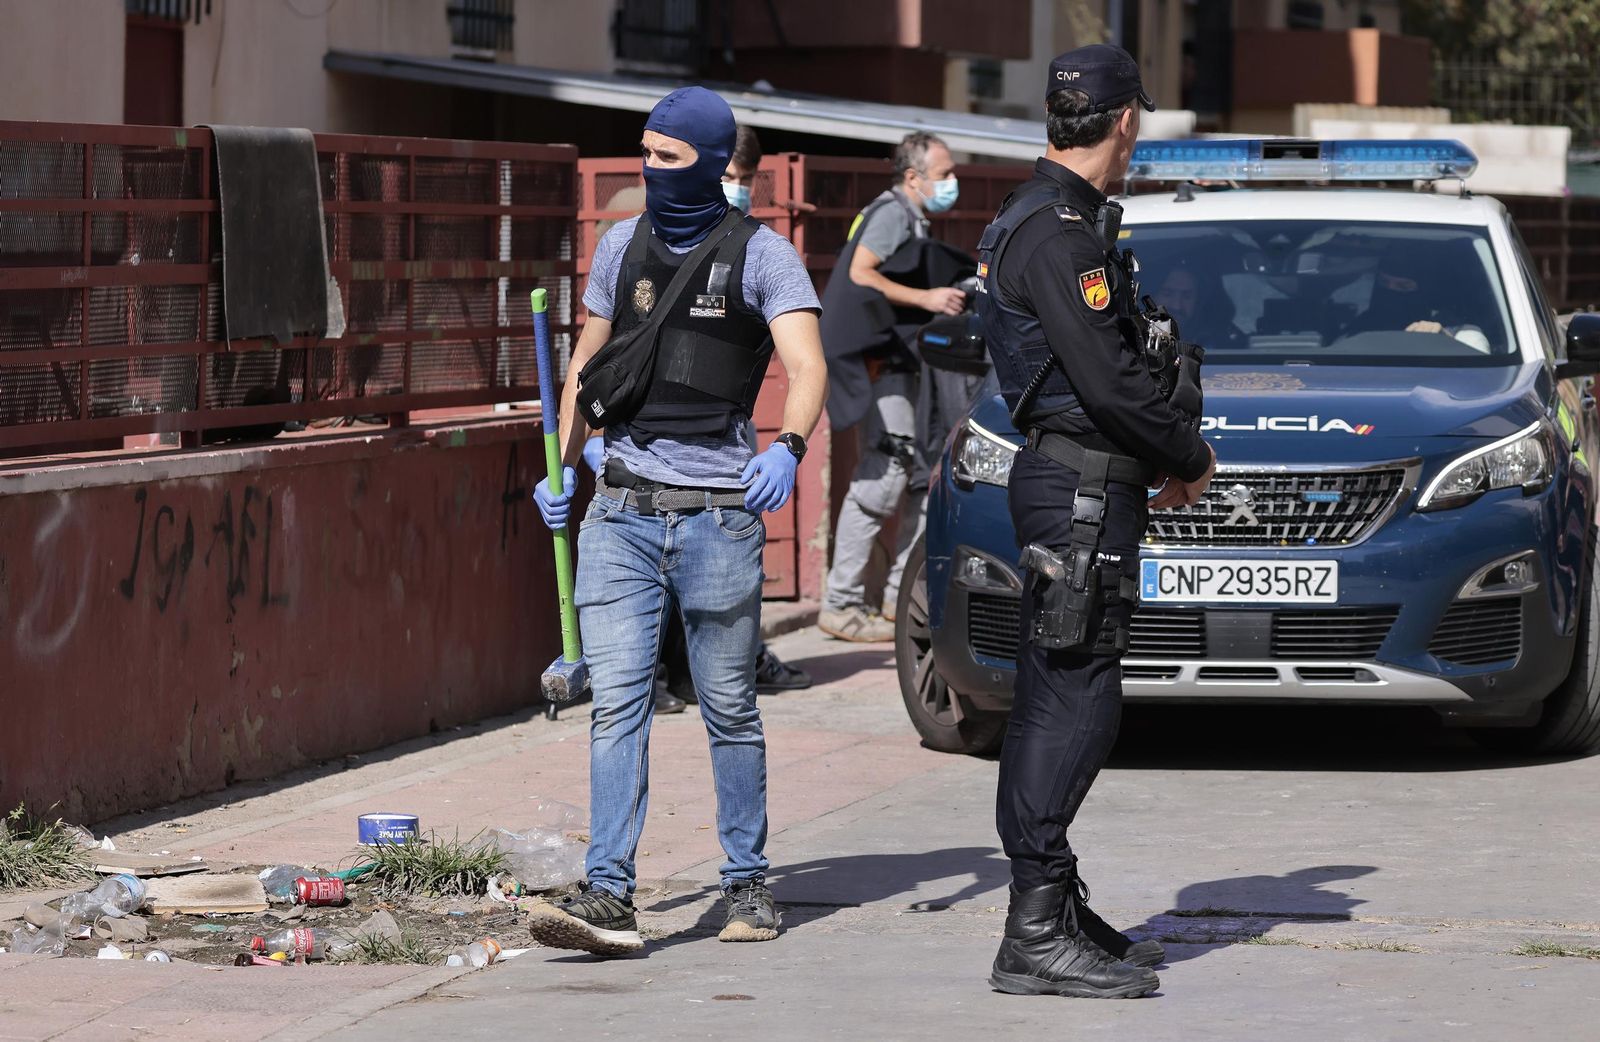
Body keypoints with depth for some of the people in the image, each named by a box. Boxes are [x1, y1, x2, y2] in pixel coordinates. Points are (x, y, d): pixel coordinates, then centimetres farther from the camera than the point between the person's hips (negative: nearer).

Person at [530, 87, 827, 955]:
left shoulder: (761, 256, -2)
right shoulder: (621, 247, 11)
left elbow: (806, 367, -14)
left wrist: (787, 447, -33)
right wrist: (562, 467, 17)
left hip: (718, 514, -3)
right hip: (622, 509, 3)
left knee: (728, 710, 6)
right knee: (616, 700, -9)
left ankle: (749, 884, 20)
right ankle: (608, 897, -15)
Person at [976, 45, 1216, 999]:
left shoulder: (1054, 222, 17)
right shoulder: (1056, 231, -16)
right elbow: (1109, 381, -21)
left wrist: (1160, 457, 12)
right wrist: (1190, 455, -7)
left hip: (1089, 489, 11)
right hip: (1081, 491, -11)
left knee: (1061, 703, 14)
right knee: (1075, 702, -11)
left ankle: (1058, 911, 21)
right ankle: (1038, 934, -12)